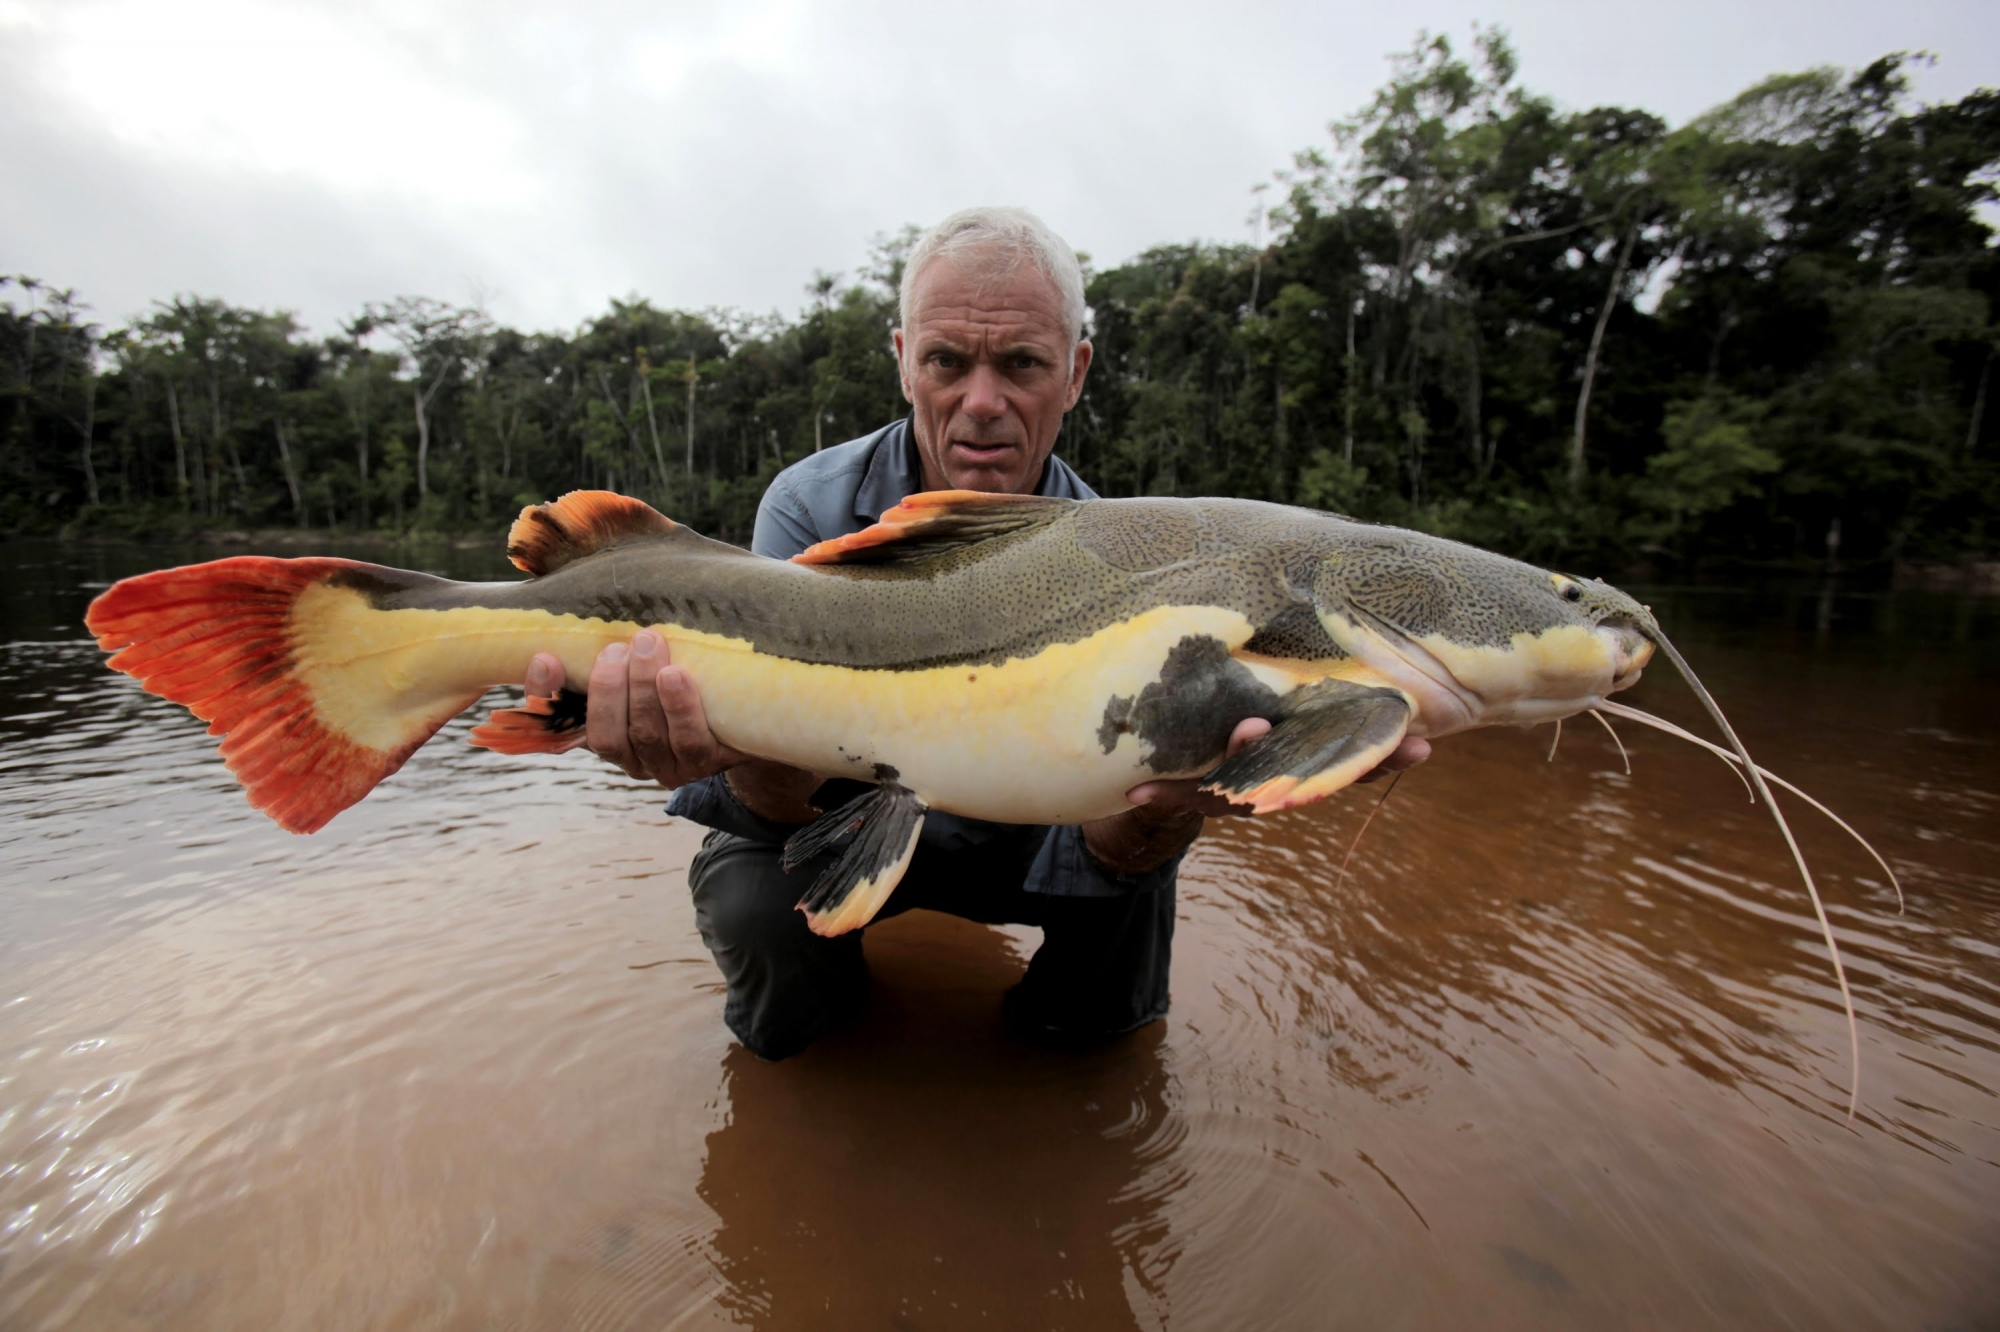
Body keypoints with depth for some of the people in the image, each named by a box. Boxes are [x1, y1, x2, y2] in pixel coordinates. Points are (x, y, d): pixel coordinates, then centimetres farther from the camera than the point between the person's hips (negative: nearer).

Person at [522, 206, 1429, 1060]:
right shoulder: (810, 509, -21)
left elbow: (1092, 847, -26)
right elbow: (786, 800, -27)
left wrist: (1161, 799, -51)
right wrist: (753, 749, -52)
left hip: (1002, 840, 1)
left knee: (1133, 853, -25)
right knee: (757, 902, -30)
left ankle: (1072, 1031, 9)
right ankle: (820, 1019, 8)